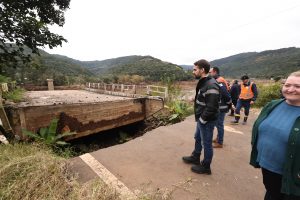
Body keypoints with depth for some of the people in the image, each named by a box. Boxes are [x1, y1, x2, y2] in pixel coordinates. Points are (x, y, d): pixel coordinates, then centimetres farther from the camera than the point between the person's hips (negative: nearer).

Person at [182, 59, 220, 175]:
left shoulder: (211, 85, -25)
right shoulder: (202, 82, 7)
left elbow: (211, 107, -29)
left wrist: (202, 119, -17)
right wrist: (200, 118, 12)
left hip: (207, 121, -10)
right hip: (201, 119, 10)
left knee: (206, 144, 8)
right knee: (197, 139, 24)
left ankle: (206, 167, 28)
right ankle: (195, 158, 46)